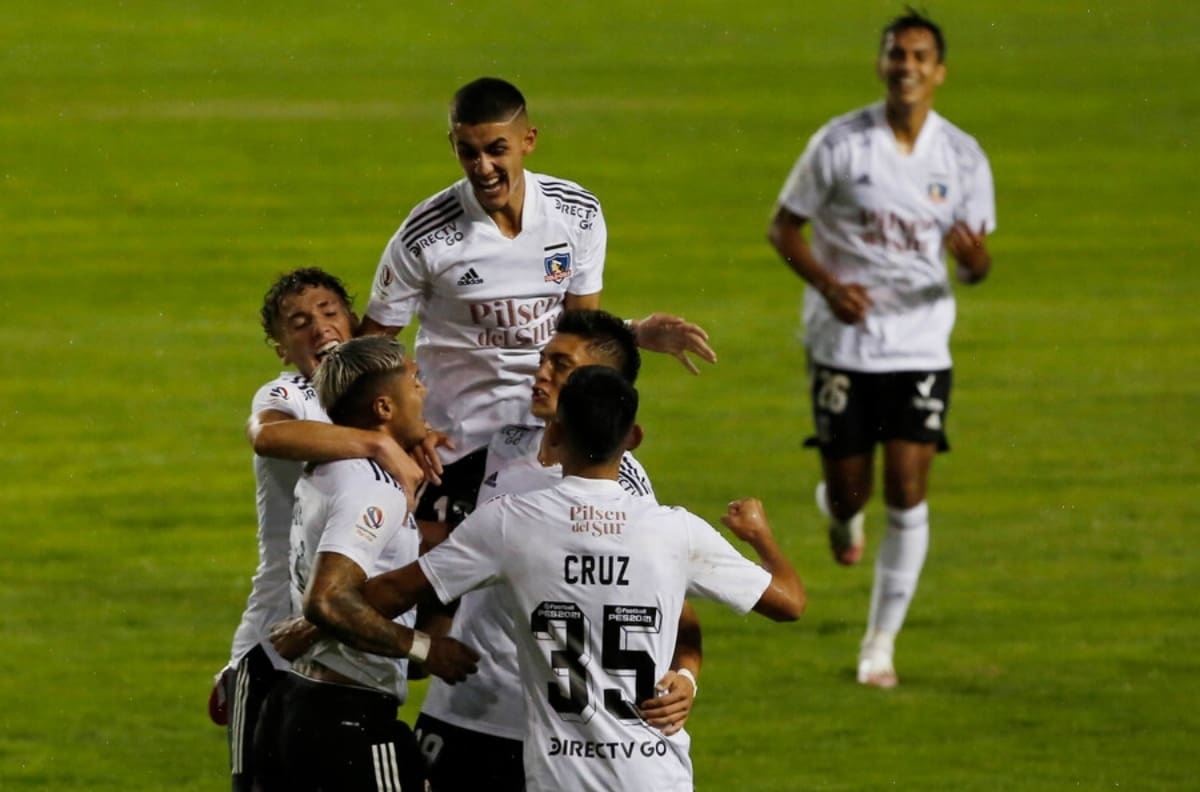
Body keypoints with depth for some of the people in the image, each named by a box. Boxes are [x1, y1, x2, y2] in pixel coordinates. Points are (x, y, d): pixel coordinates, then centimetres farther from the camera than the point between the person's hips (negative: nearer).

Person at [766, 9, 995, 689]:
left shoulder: (963, 157, -1)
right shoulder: (840, 143, -7)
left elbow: (975, 267, 5)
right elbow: (784, 227, 1)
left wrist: (974, 258, -20)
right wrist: (828, 285, -16)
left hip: (922, 345, 1)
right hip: (844, 344, -1)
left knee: (908, 495, -8)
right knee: (850, 490, 3)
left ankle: (881, 644, 4)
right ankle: (840, 512, 44)